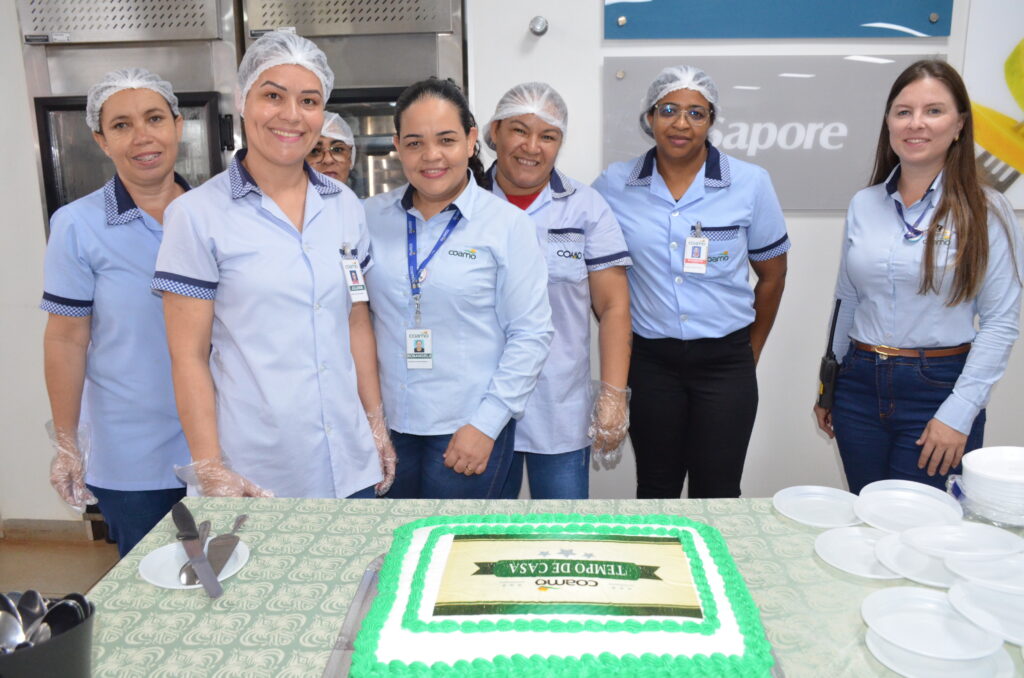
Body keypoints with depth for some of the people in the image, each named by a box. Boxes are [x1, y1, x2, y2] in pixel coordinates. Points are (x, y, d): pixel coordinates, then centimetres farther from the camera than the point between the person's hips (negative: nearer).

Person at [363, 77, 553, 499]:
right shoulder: (371, 217, 2)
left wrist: (487, 423, -10)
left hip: (469, 429, -3)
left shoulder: (507, 224, -6)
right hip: (387, 422, 3)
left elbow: (531, 334, -7)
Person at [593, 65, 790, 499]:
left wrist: (752, 351, 10)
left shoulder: (750, 183, -2)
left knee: (717, 494, 6)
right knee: (656, 491, 13)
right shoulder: (613, 185, -1)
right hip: (650, 361, 1)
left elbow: (771, 273, 7)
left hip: (725, 362, 0)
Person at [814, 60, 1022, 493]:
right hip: (860, 386, 4)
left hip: (938, 389, -3)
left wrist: (959, 412, -14)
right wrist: (827, 387, 14)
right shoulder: (863, 205, 6)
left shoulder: (984, 212, -5)